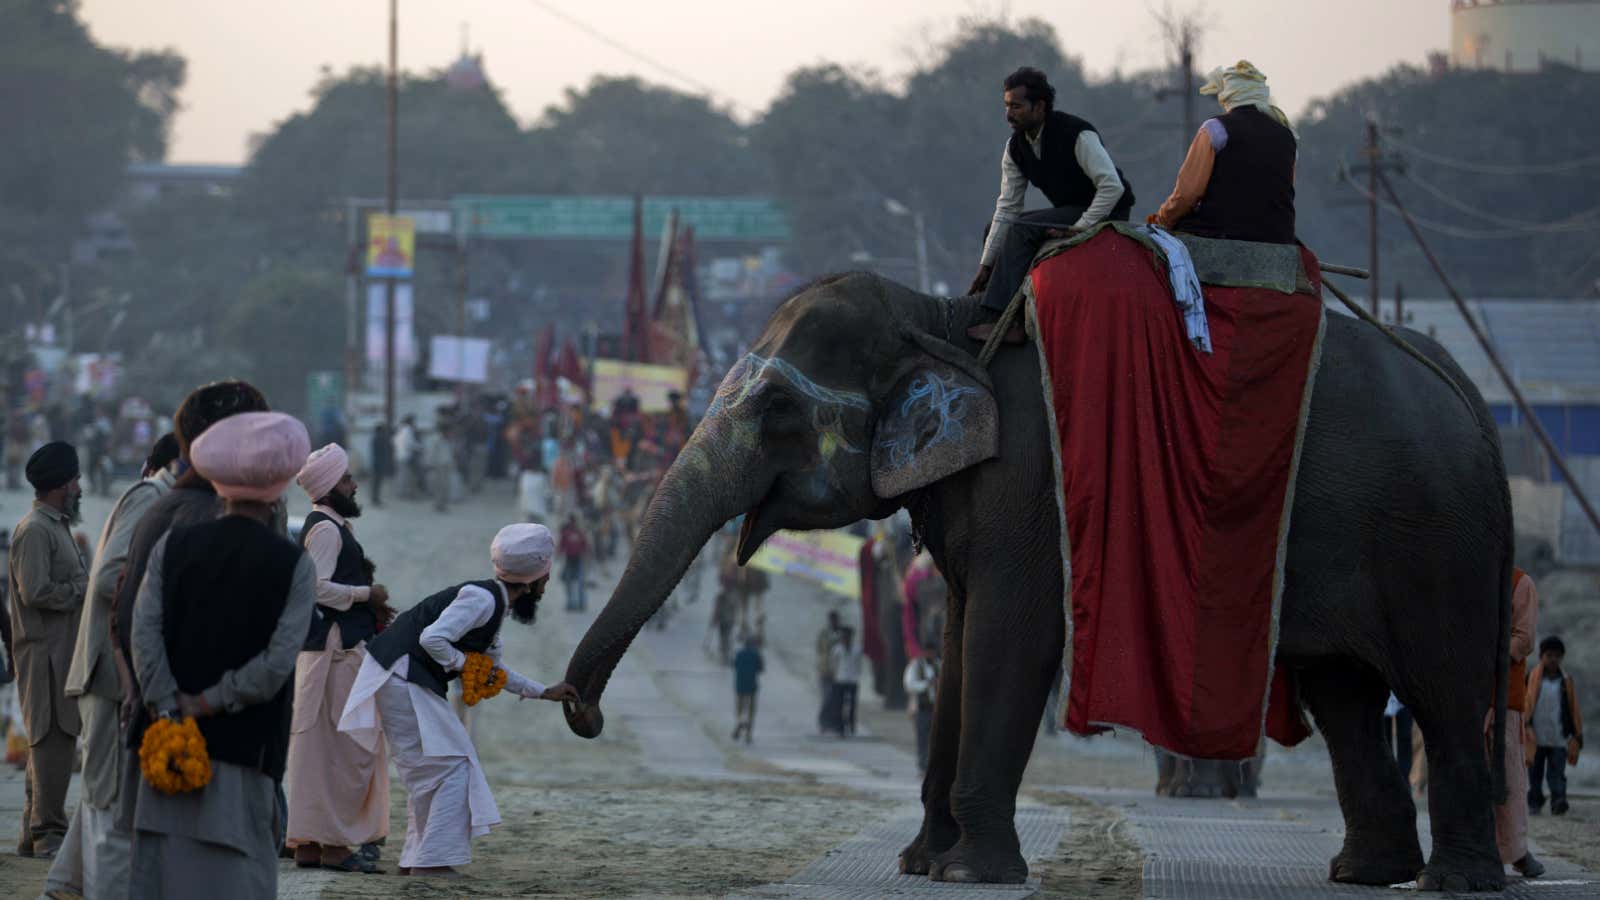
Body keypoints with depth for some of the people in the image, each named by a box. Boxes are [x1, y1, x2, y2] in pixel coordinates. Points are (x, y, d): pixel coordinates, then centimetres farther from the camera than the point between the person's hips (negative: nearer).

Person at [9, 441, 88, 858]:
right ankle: (48, 834, -9)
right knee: (54, 740, -10)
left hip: (62, 650, 11)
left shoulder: (57, 527, 20)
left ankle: (35, 835, 16)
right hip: (46, 652, -11)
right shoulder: (35, 530, -12)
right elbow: (36, 592, -20)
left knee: (54, 742, 12)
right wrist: (85, 588, -12)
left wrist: (93, 584, 7)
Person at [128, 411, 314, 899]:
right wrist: (208, 703, -8)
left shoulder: (172, 546, 1)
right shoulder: (294, 564, -6)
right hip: (246, 747, -3)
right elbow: (278, 661, -13)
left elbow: (144, 633, -7)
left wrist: (170, 715, -8)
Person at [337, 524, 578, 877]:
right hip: (401, 677, -10)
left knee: (429, 769, 16)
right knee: (450, 764, -9)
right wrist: (462, 663, -11)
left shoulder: (493, 604, 17)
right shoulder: (481, 598, -16)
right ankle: (432, 860, -10)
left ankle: (417, 859, 20)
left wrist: (545, 692, 30)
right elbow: (433, 638, -27)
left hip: (407, 682, 10)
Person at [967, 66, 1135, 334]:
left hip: (1106, 214, -8)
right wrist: (986, 266, -3)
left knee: (1022, 229, -25)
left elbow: (1113, 187, -26)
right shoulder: (1015, 146, 0)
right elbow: (1007, 208, 2)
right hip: (1068, 212, 8)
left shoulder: (1077, 135, -22)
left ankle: (999, 319, -30)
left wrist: (1078, 228, -27)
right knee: (993, 229, 6)